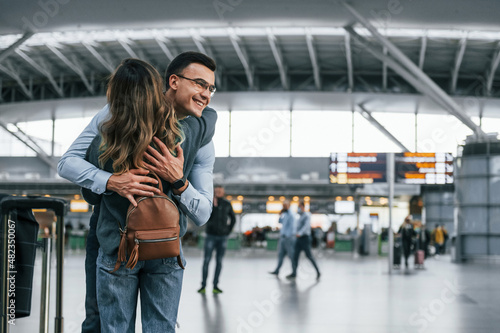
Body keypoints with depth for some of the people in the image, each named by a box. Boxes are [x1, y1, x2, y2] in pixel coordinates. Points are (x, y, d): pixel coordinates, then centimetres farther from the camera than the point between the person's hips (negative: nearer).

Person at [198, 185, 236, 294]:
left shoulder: (227, 204, 4)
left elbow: (233, 219, 15)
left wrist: (228, 231, 4)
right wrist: (213, 206, -27)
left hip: (222, 237, 2)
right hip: (210, 236, -2)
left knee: (219, 261, 3)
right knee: (206, 261, -4)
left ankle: (215, 286, 8)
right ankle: (203, 286, 2)